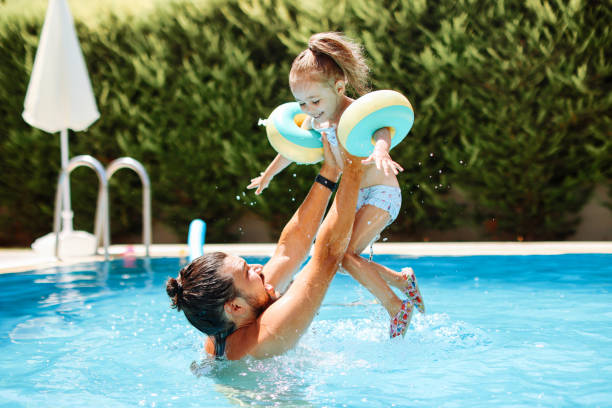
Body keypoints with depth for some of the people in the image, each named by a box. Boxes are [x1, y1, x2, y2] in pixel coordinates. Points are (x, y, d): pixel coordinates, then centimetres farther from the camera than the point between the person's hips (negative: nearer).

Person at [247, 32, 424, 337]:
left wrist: (380, 152, -68)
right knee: (341, 256, 7)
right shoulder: (315, 119, 1)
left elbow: (381, 131, -45)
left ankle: (397, 308, -5)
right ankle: (401, 279, 24)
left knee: (345, 253, -19)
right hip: (353, 196, 9)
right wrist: (268, 175, 34)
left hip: (381, 193, -8)